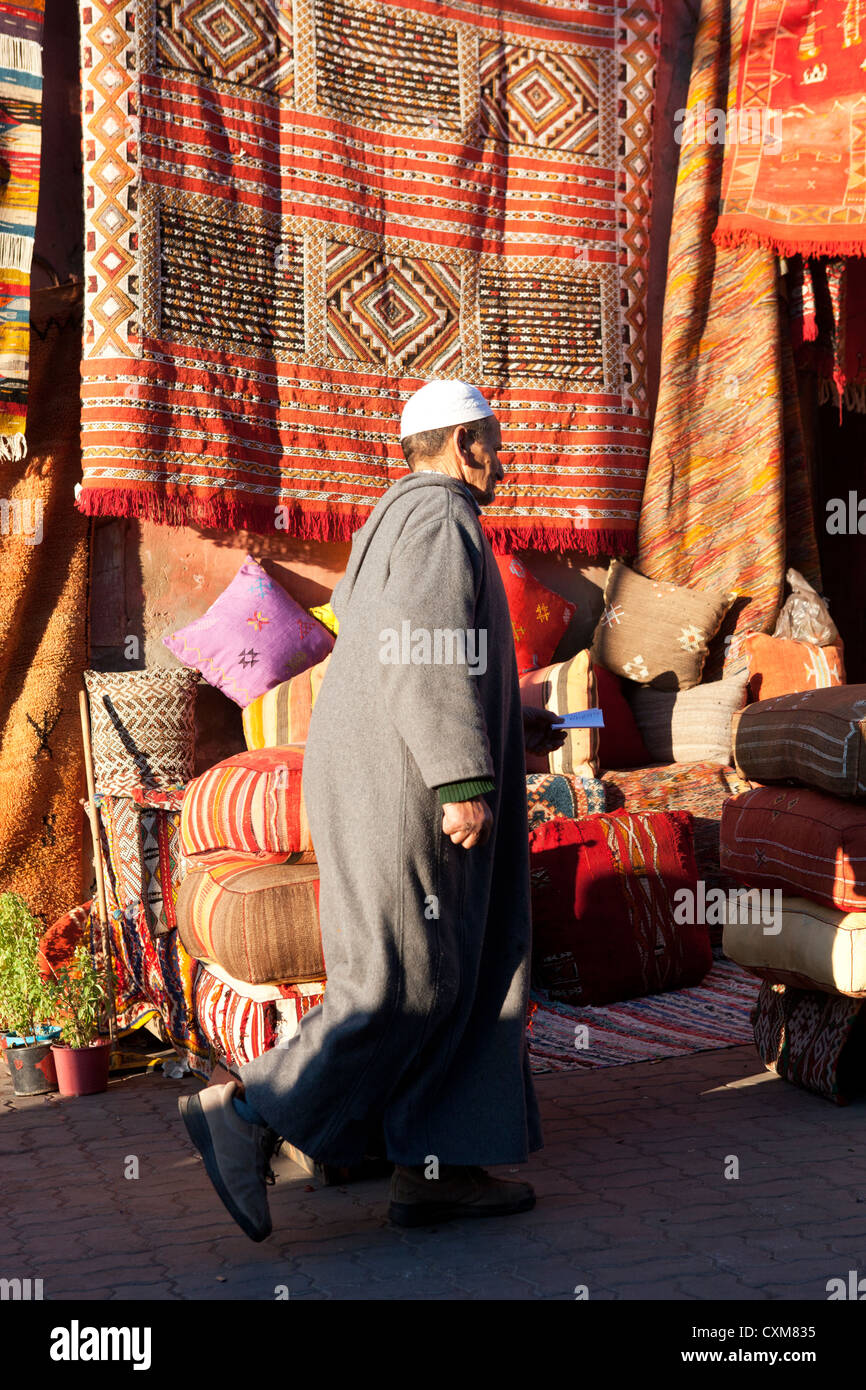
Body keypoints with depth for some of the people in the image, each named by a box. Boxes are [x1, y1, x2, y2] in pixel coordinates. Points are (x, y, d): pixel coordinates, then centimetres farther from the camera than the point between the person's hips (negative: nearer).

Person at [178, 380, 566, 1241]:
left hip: (386, 783, 10)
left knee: (466, 972, 10)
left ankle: (435, 1168, 12)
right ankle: (246, 1115, -2)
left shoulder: (391, 529, 22)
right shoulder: (440, 516, -9)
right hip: (407, 790, -10)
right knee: (405, 986, -6)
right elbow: (431, 655, -22)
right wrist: (468, 776, -24)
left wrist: (502, 730, 25)